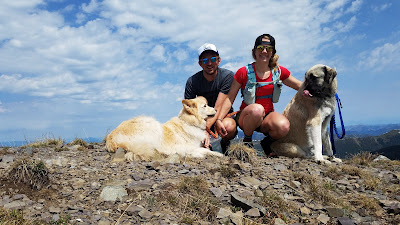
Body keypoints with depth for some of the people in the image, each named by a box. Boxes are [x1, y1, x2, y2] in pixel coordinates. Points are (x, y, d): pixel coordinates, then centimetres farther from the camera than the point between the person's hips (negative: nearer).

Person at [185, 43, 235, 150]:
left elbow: (218, 108, -22)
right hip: (202, 118, 3)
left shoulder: (227, 76, -17)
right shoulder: (192, 81, -11)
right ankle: (206, 145, 6)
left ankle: (225, 142, 0)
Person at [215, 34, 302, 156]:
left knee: (284, 126, -32)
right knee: (257, 109, -38)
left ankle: (267, 142, 4)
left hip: (266, 117, 2)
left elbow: (300, 86, 14)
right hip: (246, 116, -2)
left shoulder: (279, 71, 3)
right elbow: (230, 98, -6)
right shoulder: (244, 72, -7)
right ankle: (247, 141, -8)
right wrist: (219, 119, -18)